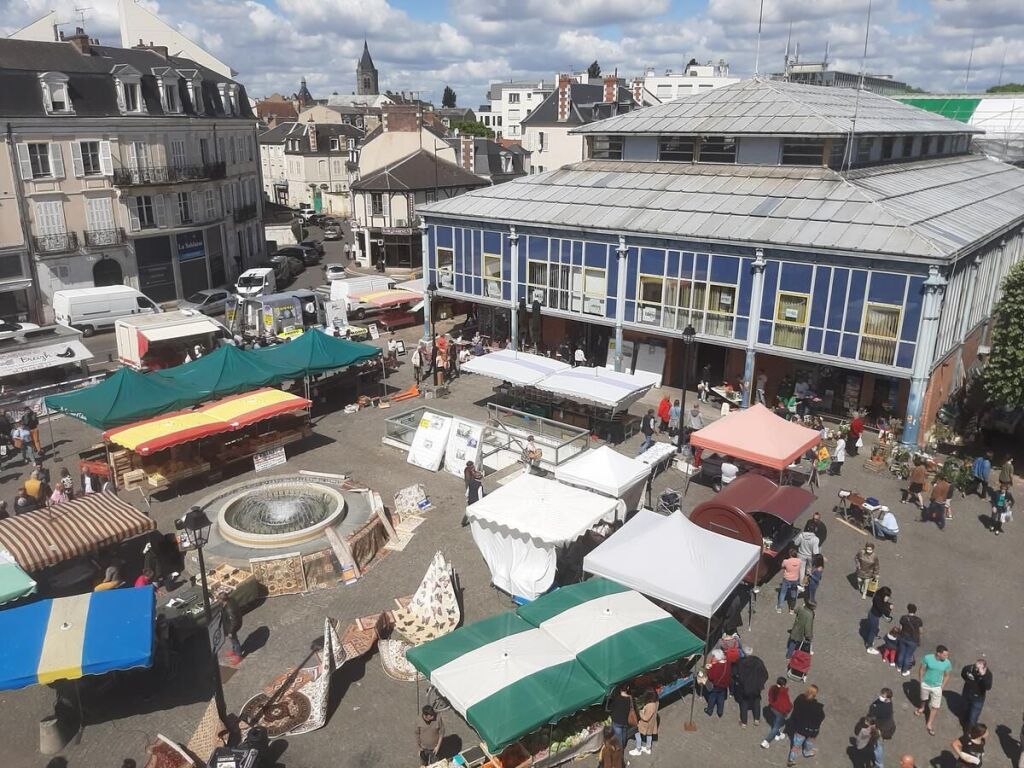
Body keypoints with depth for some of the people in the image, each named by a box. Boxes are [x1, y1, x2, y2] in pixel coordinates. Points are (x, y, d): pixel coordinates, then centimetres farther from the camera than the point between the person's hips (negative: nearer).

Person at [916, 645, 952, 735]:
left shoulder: (947, 663, -20)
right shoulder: (927, 658, -26)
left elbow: (946, 675, -3)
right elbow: (922, 669, -9)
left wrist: (942, 686, 2)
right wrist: (920, 680, -1)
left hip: (937, 687, 0)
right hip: (925, 684, 0)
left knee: (935, 707, 4)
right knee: (924, 699, 26)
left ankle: (929, 724, 23)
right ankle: (922, 708, 59)